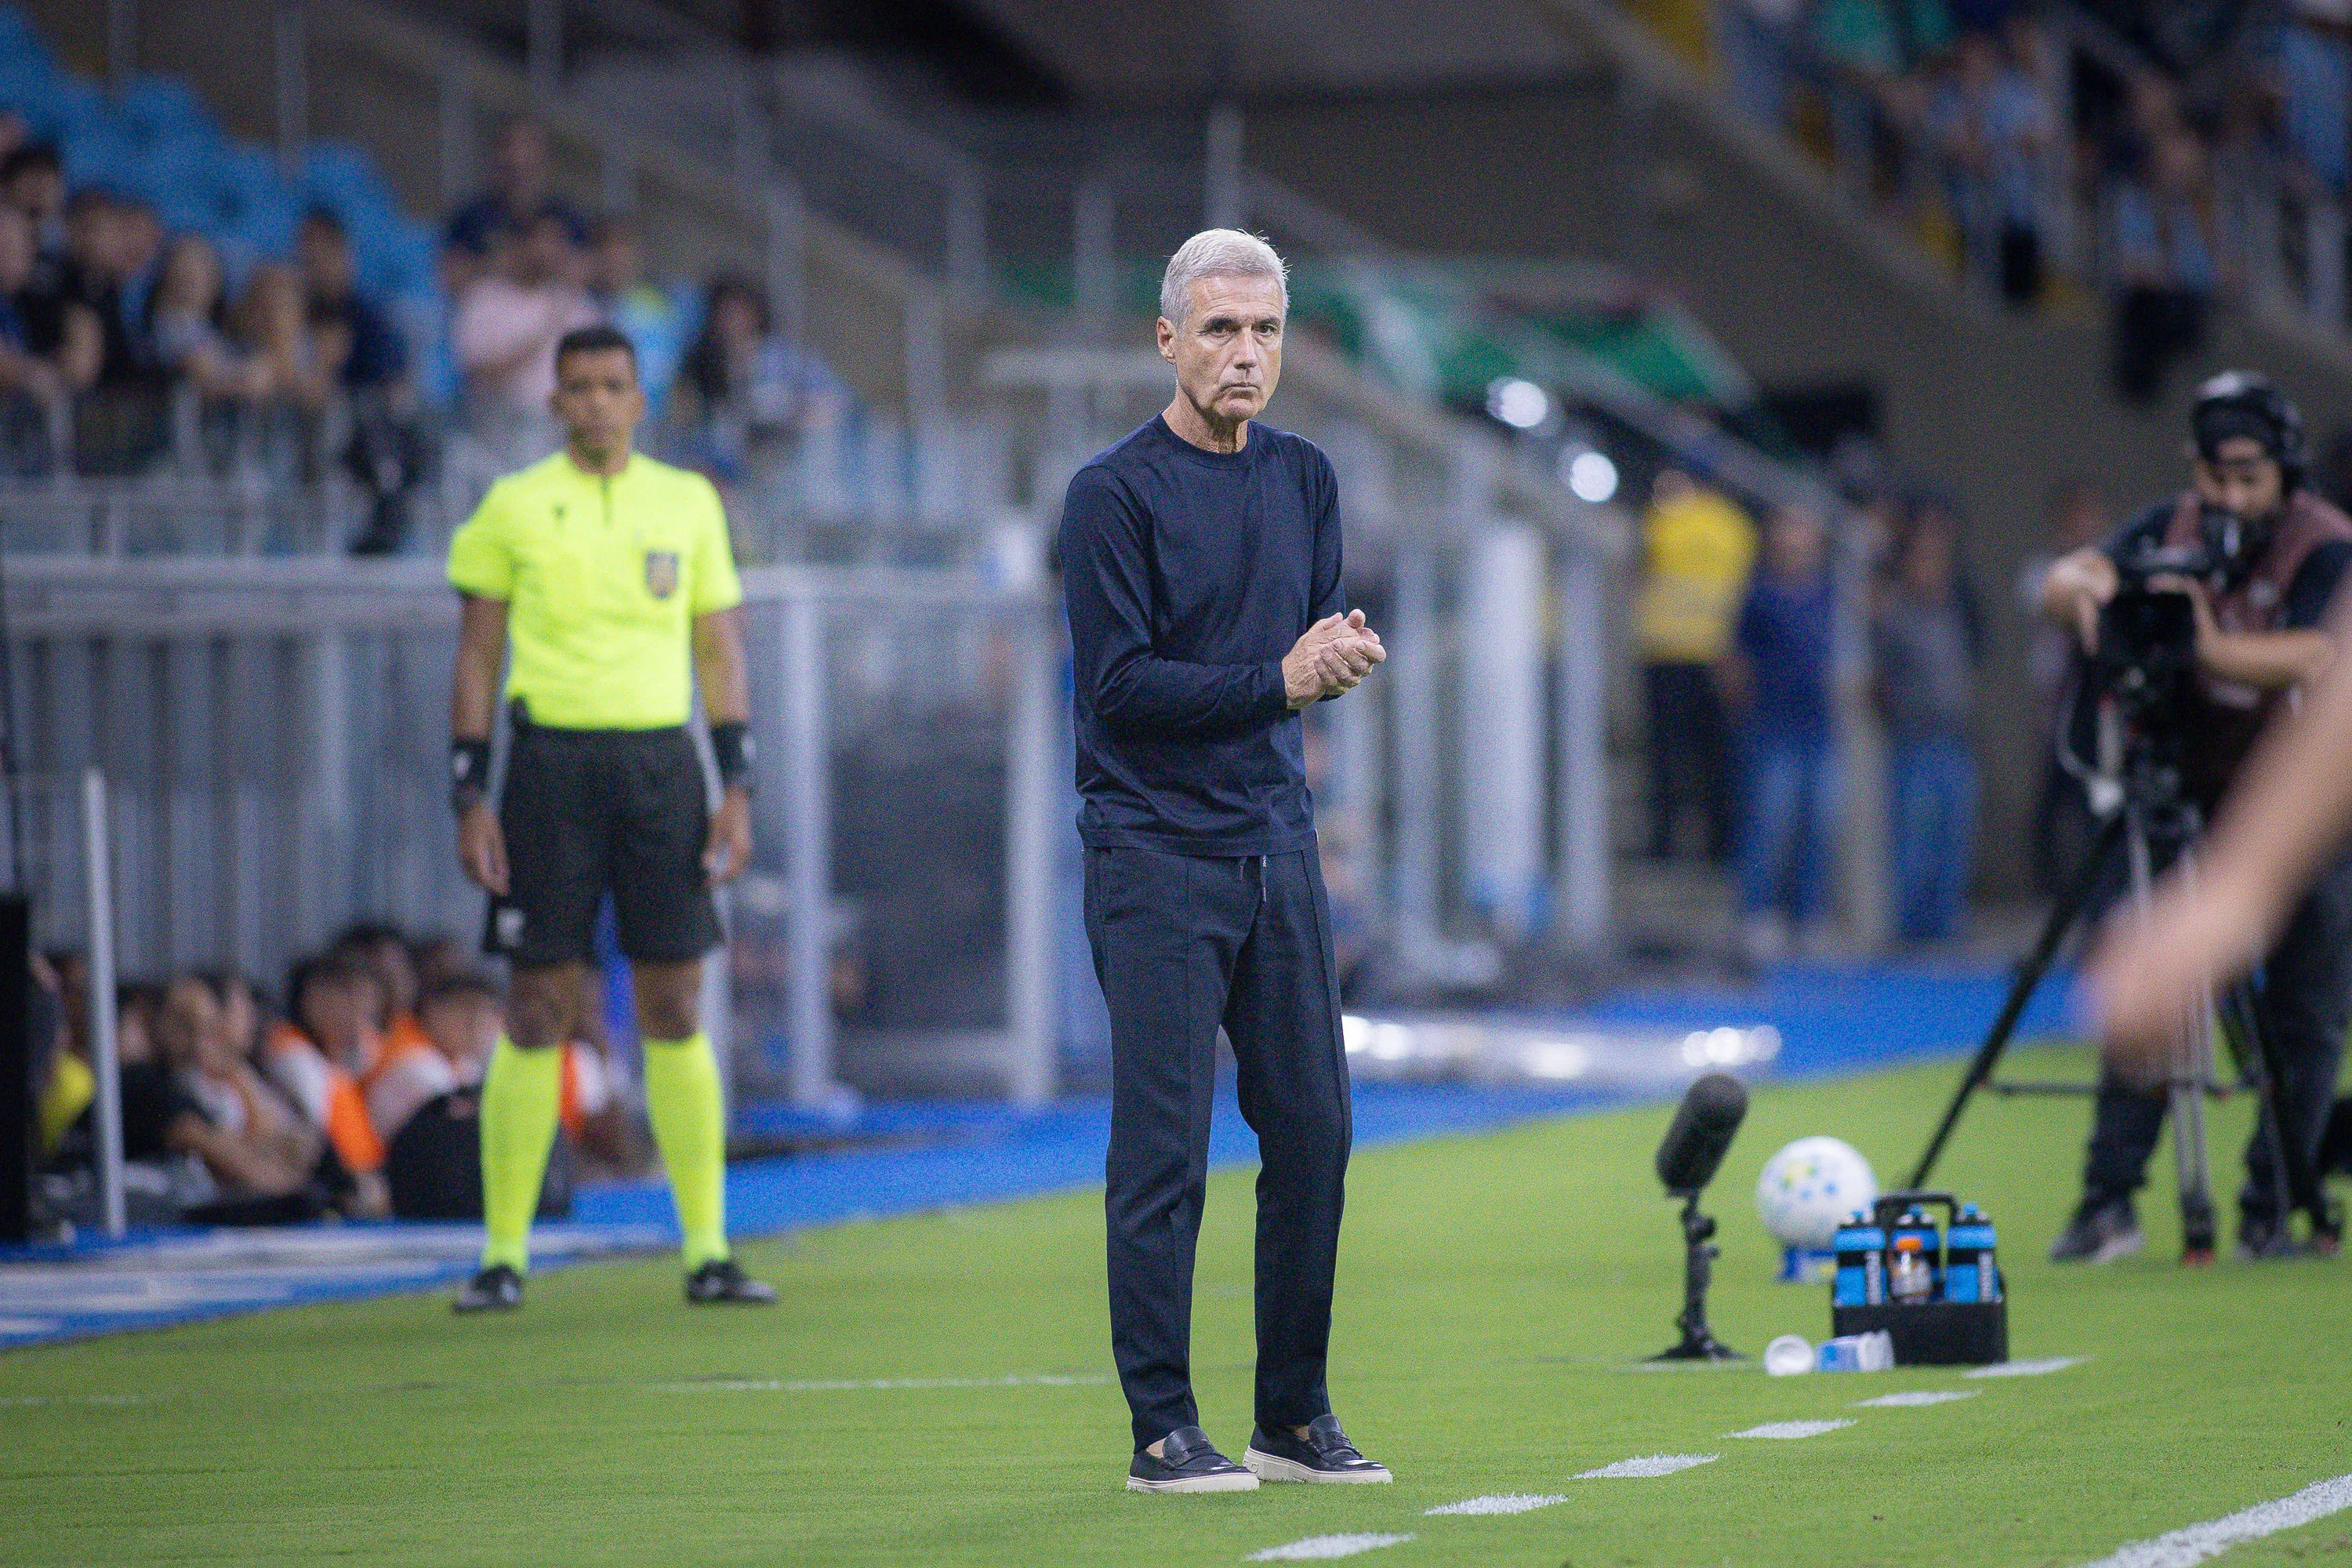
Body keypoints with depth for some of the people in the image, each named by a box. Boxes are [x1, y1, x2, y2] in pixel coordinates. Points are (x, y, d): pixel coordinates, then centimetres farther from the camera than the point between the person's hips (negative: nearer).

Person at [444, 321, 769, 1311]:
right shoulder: (513, 507, 3)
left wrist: (737, 789, 5)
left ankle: (707, 1249, 4)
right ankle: (503, 1255, 3)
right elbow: (476, 658, 4)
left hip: (661, 759, 2)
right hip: (551, 756, -2)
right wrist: (470, 799, -3)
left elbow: (720, 651, 13)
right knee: (538, 1013, -3)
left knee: (676, 1009, 0)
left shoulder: (688, 503, 9)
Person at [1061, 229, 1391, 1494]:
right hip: (1155, 855, -6)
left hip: (1276, 844, 6)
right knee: (1163, 1148, -6)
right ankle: (1163, 1430, -1)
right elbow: (1118, 682, -13)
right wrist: (1278, 680, -16)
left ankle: (1295, 1417, 15)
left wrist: (1341, 652, -8)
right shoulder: (1114, 495, -8)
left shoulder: (1303, 478, 12)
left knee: (1311, 1129, 5)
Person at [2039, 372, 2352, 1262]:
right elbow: (2063, 584, -12)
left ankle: (2271, 1213, 8)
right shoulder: (2174, 528, -1)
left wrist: (2214, 647, -47)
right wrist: (2085, 587, -36)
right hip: (2191, 801, 4)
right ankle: (2109, 1204, -3)